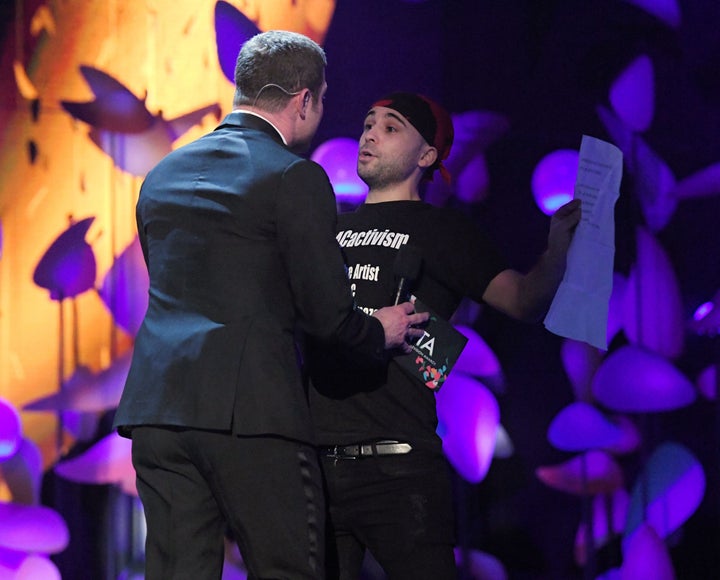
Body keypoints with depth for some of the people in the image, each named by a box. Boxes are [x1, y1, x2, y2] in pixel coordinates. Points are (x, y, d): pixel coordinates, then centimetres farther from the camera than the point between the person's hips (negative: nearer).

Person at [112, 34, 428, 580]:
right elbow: (328, 313, -8)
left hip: (156, 409, 6)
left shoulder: (163, 175, 17)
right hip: (248, 411, -6)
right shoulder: (294, 177, -5)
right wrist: (378, 332, 14)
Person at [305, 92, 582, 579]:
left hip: (396, 464, -5)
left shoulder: (441, 229, 7)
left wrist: (557, 250, -21)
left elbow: (524, 301, -4)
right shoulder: (333, 229, 21)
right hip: (315, 463, 5)